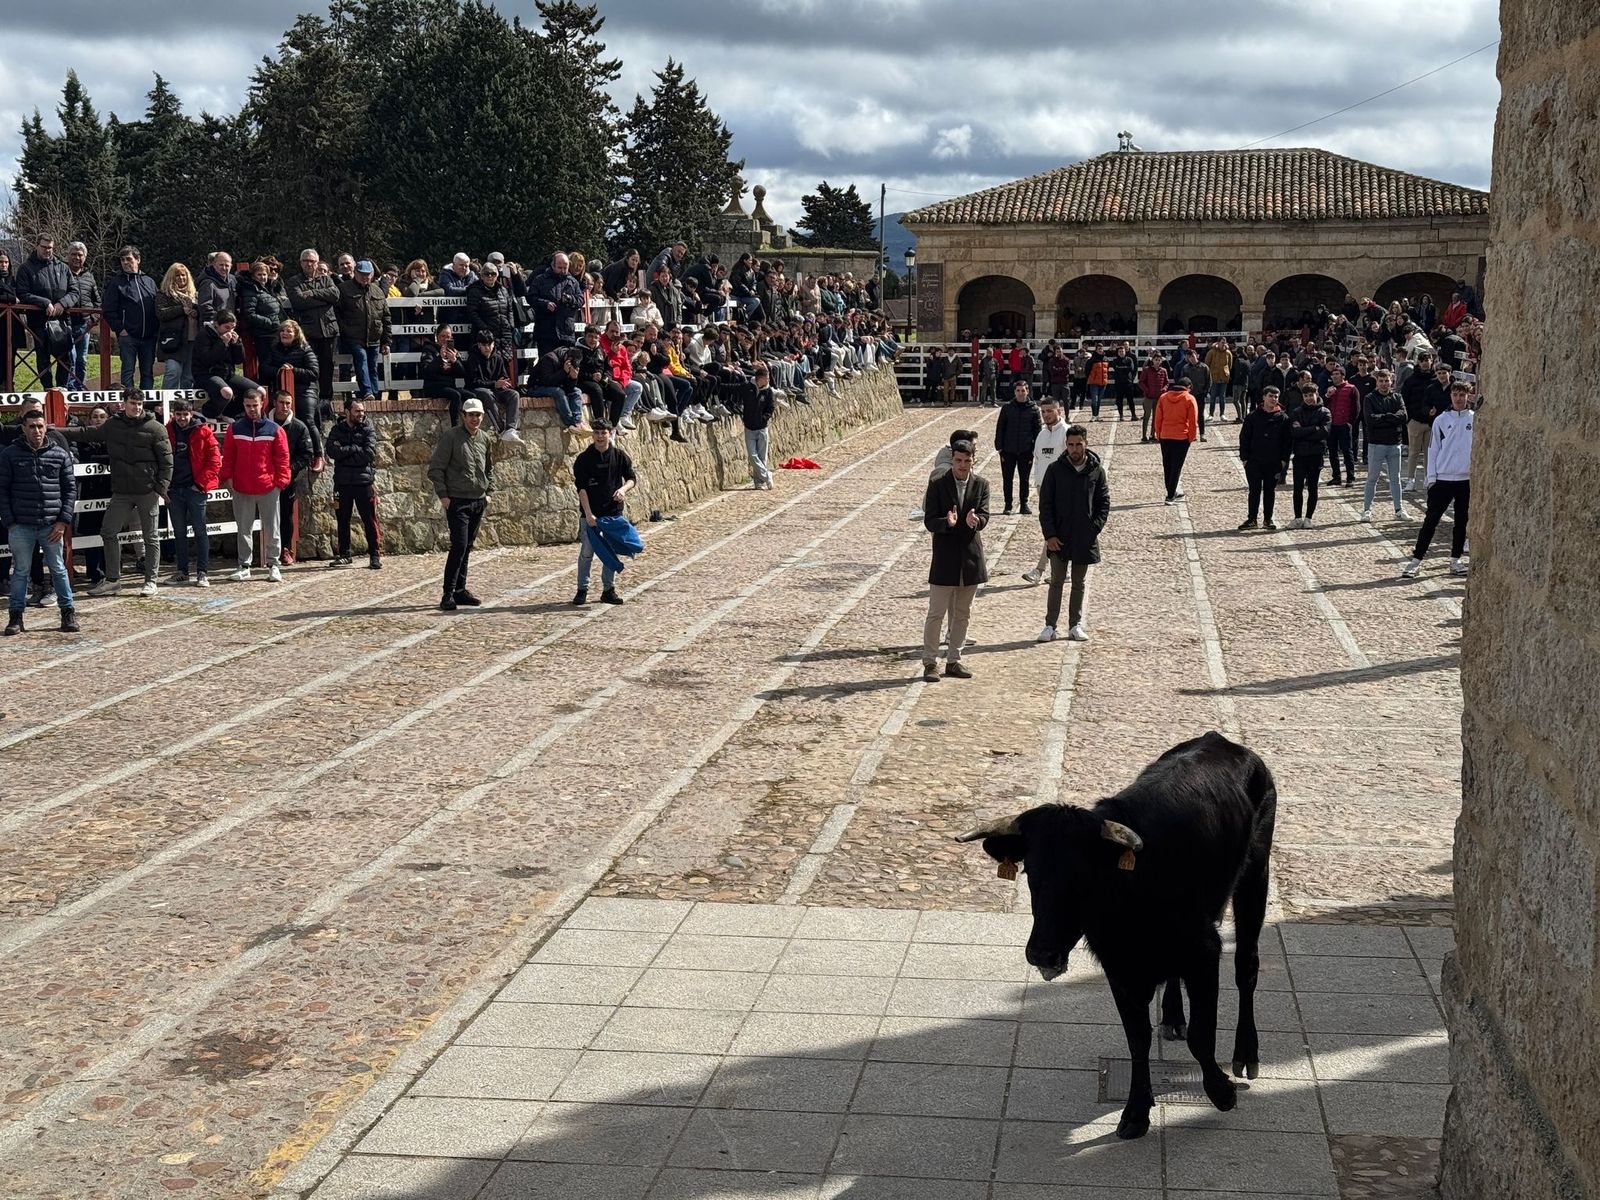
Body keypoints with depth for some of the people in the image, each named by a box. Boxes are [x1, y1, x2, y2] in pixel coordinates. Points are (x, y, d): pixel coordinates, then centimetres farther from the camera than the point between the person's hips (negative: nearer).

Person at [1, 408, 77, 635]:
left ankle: (68, 613, 17)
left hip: (52, 525, 1)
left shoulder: (60, 454, 4)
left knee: (59, 570, 7)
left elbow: (70, 488, 7)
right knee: (21, 571, 6)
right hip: (21, 526, -1)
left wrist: (63, 521, -1)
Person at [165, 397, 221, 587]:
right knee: (179, 532, 10)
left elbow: (215, 460, -5)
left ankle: (203, 573, 2)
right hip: (174, 490, 4)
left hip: (195, 488, -4)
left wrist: (202, 483, -10)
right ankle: (182, 572, 18)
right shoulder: (166, 432, 6)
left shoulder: (203, 432, -3)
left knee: (200, 531, -1)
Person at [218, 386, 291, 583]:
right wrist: (227, 477, -3)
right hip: (241, 489, 2)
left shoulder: (274, 429, 0)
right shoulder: (235, 429, 4)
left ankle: (273, 565, 13)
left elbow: (282, 457, 0)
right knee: (244, 529, 8)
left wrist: (281, 481, -6)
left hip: (268, 488, -1)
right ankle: (244, 566, 15)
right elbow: (228, 456, 6)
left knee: (271, 529, 5)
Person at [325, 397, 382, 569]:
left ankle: (375, 555, 2)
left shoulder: (368, 430, 2)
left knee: (370, 520, -3)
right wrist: (355, 448, -13)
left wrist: (345, 453, -10)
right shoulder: (337, 430, 7)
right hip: (342, 483, 3)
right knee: (343, 521, 10)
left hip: (363, 482, -2)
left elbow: (369, 453, -14)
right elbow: (333, 451, -10)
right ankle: (343, 555, 20)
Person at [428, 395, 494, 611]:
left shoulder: (485, 438, 11)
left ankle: (460, 590, 19)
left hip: (478, 502, 6)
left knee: (467, 547, 11)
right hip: (457, 501, -6)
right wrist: (442, 495, -12)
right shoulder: (450, 437, -8)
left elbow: (490, 469, 24)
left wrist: (489, 492, 14)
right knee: (459, 546, -12)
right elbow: (436, 468, -8)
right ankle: (448, 595, -9)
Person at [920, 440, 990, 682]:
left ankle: (953, 660, 21)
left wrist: (975, 521, -30)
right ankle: (930, 662, 6)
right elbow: (929, 521, -8)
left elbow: (984, 516, -6)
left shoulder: (981, 484, 3)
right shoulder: (937, 484, -5)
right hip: (945, 556, -3)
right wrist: (947, 522, -29)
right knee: (936, 614, -2)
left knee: (962, 614, 11)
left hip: (971, 556, 3)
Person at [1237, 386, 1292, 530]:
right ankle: (1251, 519, 9)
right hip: (1254, 462, 0)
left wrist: (1284, 459, -3)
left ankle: (1268, 518, 18)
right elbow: (1244, 437, 3)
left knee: (1270, 491, 9)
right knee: (1254, 490, 3)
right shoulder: (1253, 416, 1)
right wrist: (1244, 457, -2)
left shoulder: (1283, 417, 1)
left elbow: (1288, 440, 3)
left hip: (1274, 463, 0)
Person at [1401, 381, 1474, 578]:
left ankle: (1456, 560, 18)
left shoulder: (1475, 420, 2)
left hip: (1467, 479, 1)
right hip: (1442, 479, -1)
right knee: (1431, 520, -1)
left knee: (1462, 521, 8)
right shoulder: (1441, 420, 3)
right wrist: (1431, 478, -1)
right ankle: (1416, 560, 0)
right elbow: (1433, 449, 4)